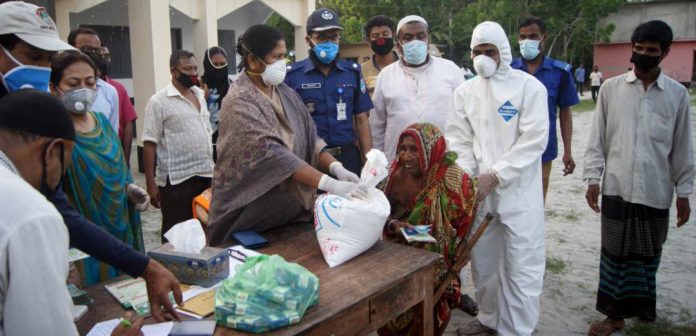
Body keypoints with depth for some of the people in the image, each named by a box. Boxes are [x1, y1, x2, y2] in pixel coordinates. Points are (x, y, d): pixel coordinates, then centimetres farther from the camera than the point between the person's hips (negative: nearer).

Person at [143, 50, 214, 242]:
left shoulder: (200, 95, 12)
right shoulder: (159, 101, -8)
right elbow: (149, 144, -10)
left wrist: (214, 168, 14)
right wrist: (151, 184, -13)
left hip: (206, 175, 6)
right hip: (177, 180, -6)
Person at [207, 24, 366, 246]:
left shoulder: (286, 94, 6)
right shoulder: (240, 103, -19)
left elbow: (310, 138, 2)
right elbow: (273, 155, -31)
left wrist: (336, 167, -18)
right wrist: (329, 184, -38)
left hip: (289, 206, 8)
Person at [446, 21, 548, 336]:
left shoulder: (529, 87, -5)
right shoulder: (465, 91, 7)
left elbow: (534, 141, -11)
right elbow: (459, 140, 5)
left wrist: (495, 176, -15)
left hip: (519, 192, -3)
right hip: (478, 191, 4)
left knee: (520, 268, 2)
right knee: (482, 261, 14)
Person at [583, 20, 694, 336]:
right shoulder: (610, 88, 1)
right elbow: (597, 138, 3)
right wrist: (593, 177, -3)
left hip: (656, 191, 1)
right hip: (617, 188, 0)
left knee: (649, 253, 12)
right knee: (615, 252, 7)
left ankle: (643, 309, 29)